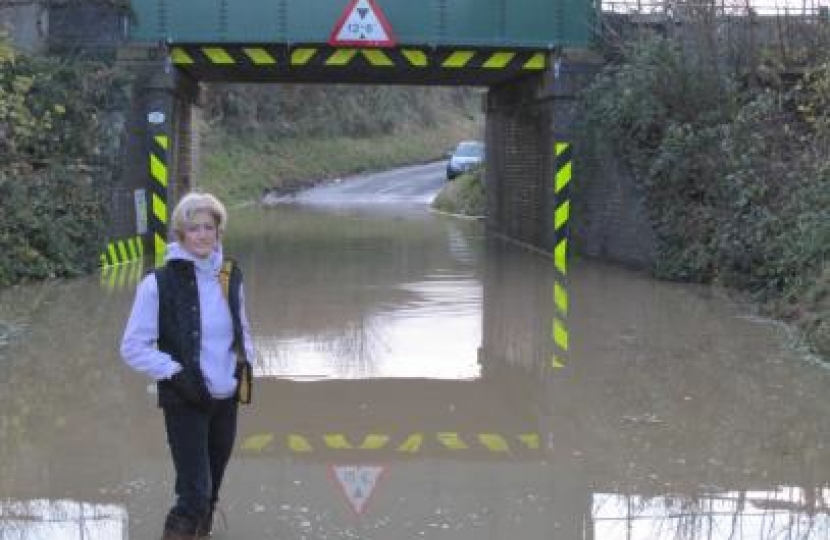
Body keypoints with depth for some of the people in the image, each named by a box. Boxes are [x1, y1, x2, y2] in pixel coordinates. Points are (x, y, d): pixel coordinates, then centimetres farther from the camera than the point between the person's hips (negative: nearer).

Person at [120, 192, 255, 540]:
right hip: (185, 403, -5)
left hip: (226, 399, 5)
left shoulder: (230, 277, 4)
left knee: (211, 491, 16)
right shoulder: (159, 283, -12)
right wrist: (176, 374, -17)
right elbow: (133, 348, -10)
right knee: (195, 494, -12)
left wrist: (245, 363, 3)